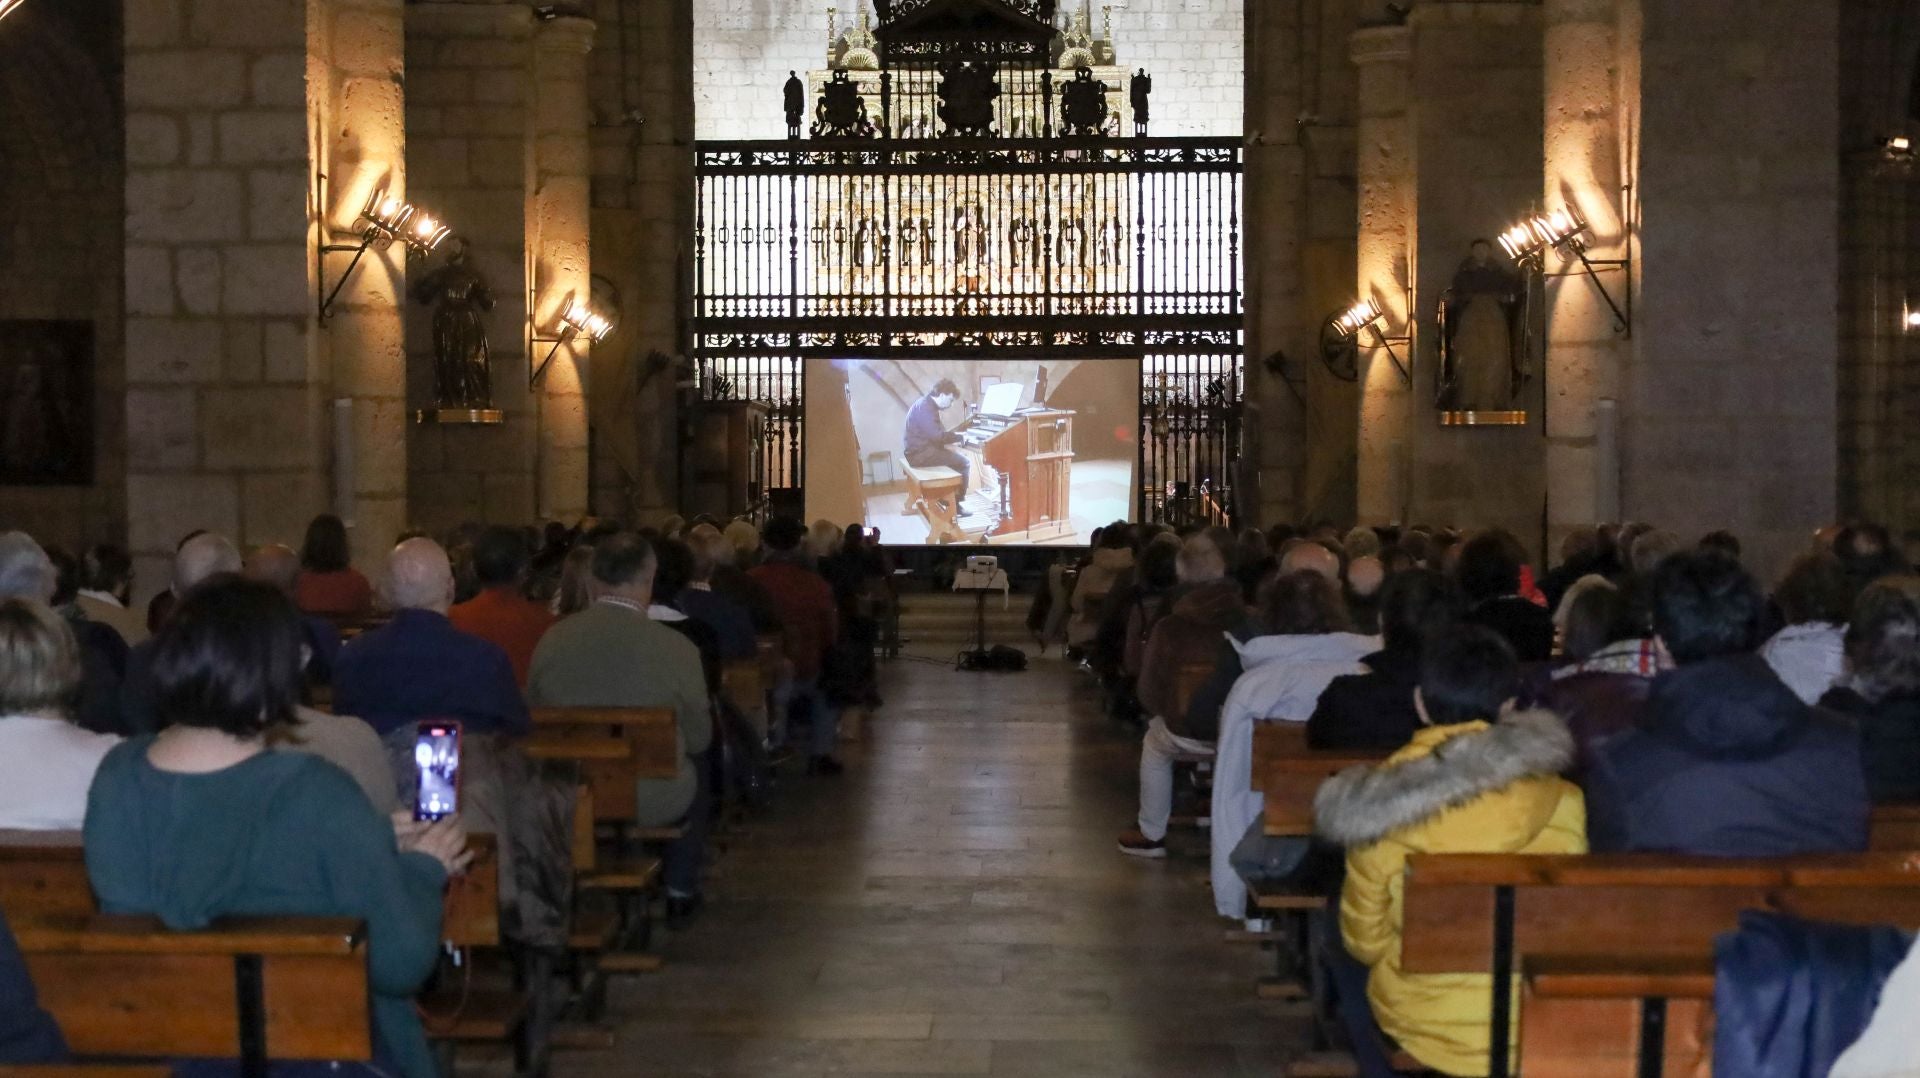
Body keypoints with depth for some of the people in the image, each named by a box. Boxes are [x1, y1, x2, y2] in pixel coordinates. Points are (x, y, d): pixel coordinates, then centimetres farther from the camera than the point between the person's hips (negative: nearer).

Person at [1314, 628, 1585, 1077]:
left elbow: (1364, 942, 2)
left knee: (1343, 958, 28)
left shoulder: (1382, 801, -11)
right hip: (1534, 1027, 1)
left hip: (1415, 1023, 0)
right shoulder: (1557, 801, -13)